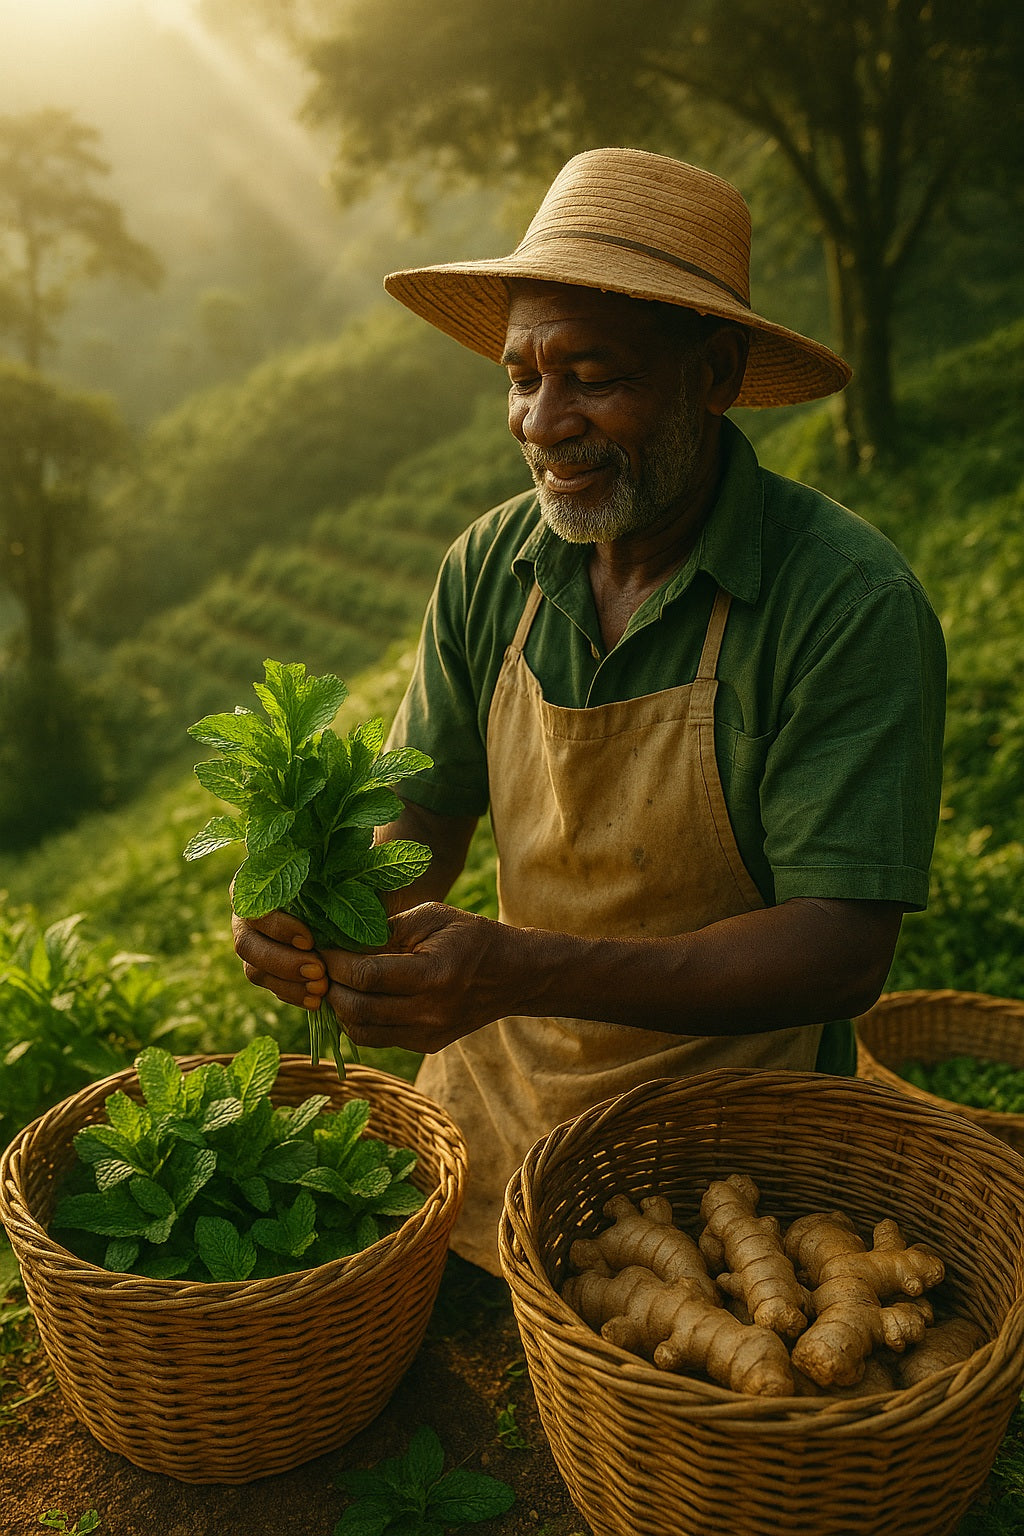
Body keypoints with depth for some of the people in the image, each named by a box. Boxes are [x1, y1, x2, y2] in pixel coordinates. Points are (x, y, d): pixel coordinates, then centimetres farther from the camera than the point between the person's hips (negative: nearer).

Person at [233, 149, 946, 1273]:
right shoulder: (488, 570, -3)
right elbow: (425, 815, 5)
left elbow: (844, 950, -22)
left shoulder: (851, 604, -19)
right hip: (490, 1104, 4)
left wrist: (523, 971, -33)